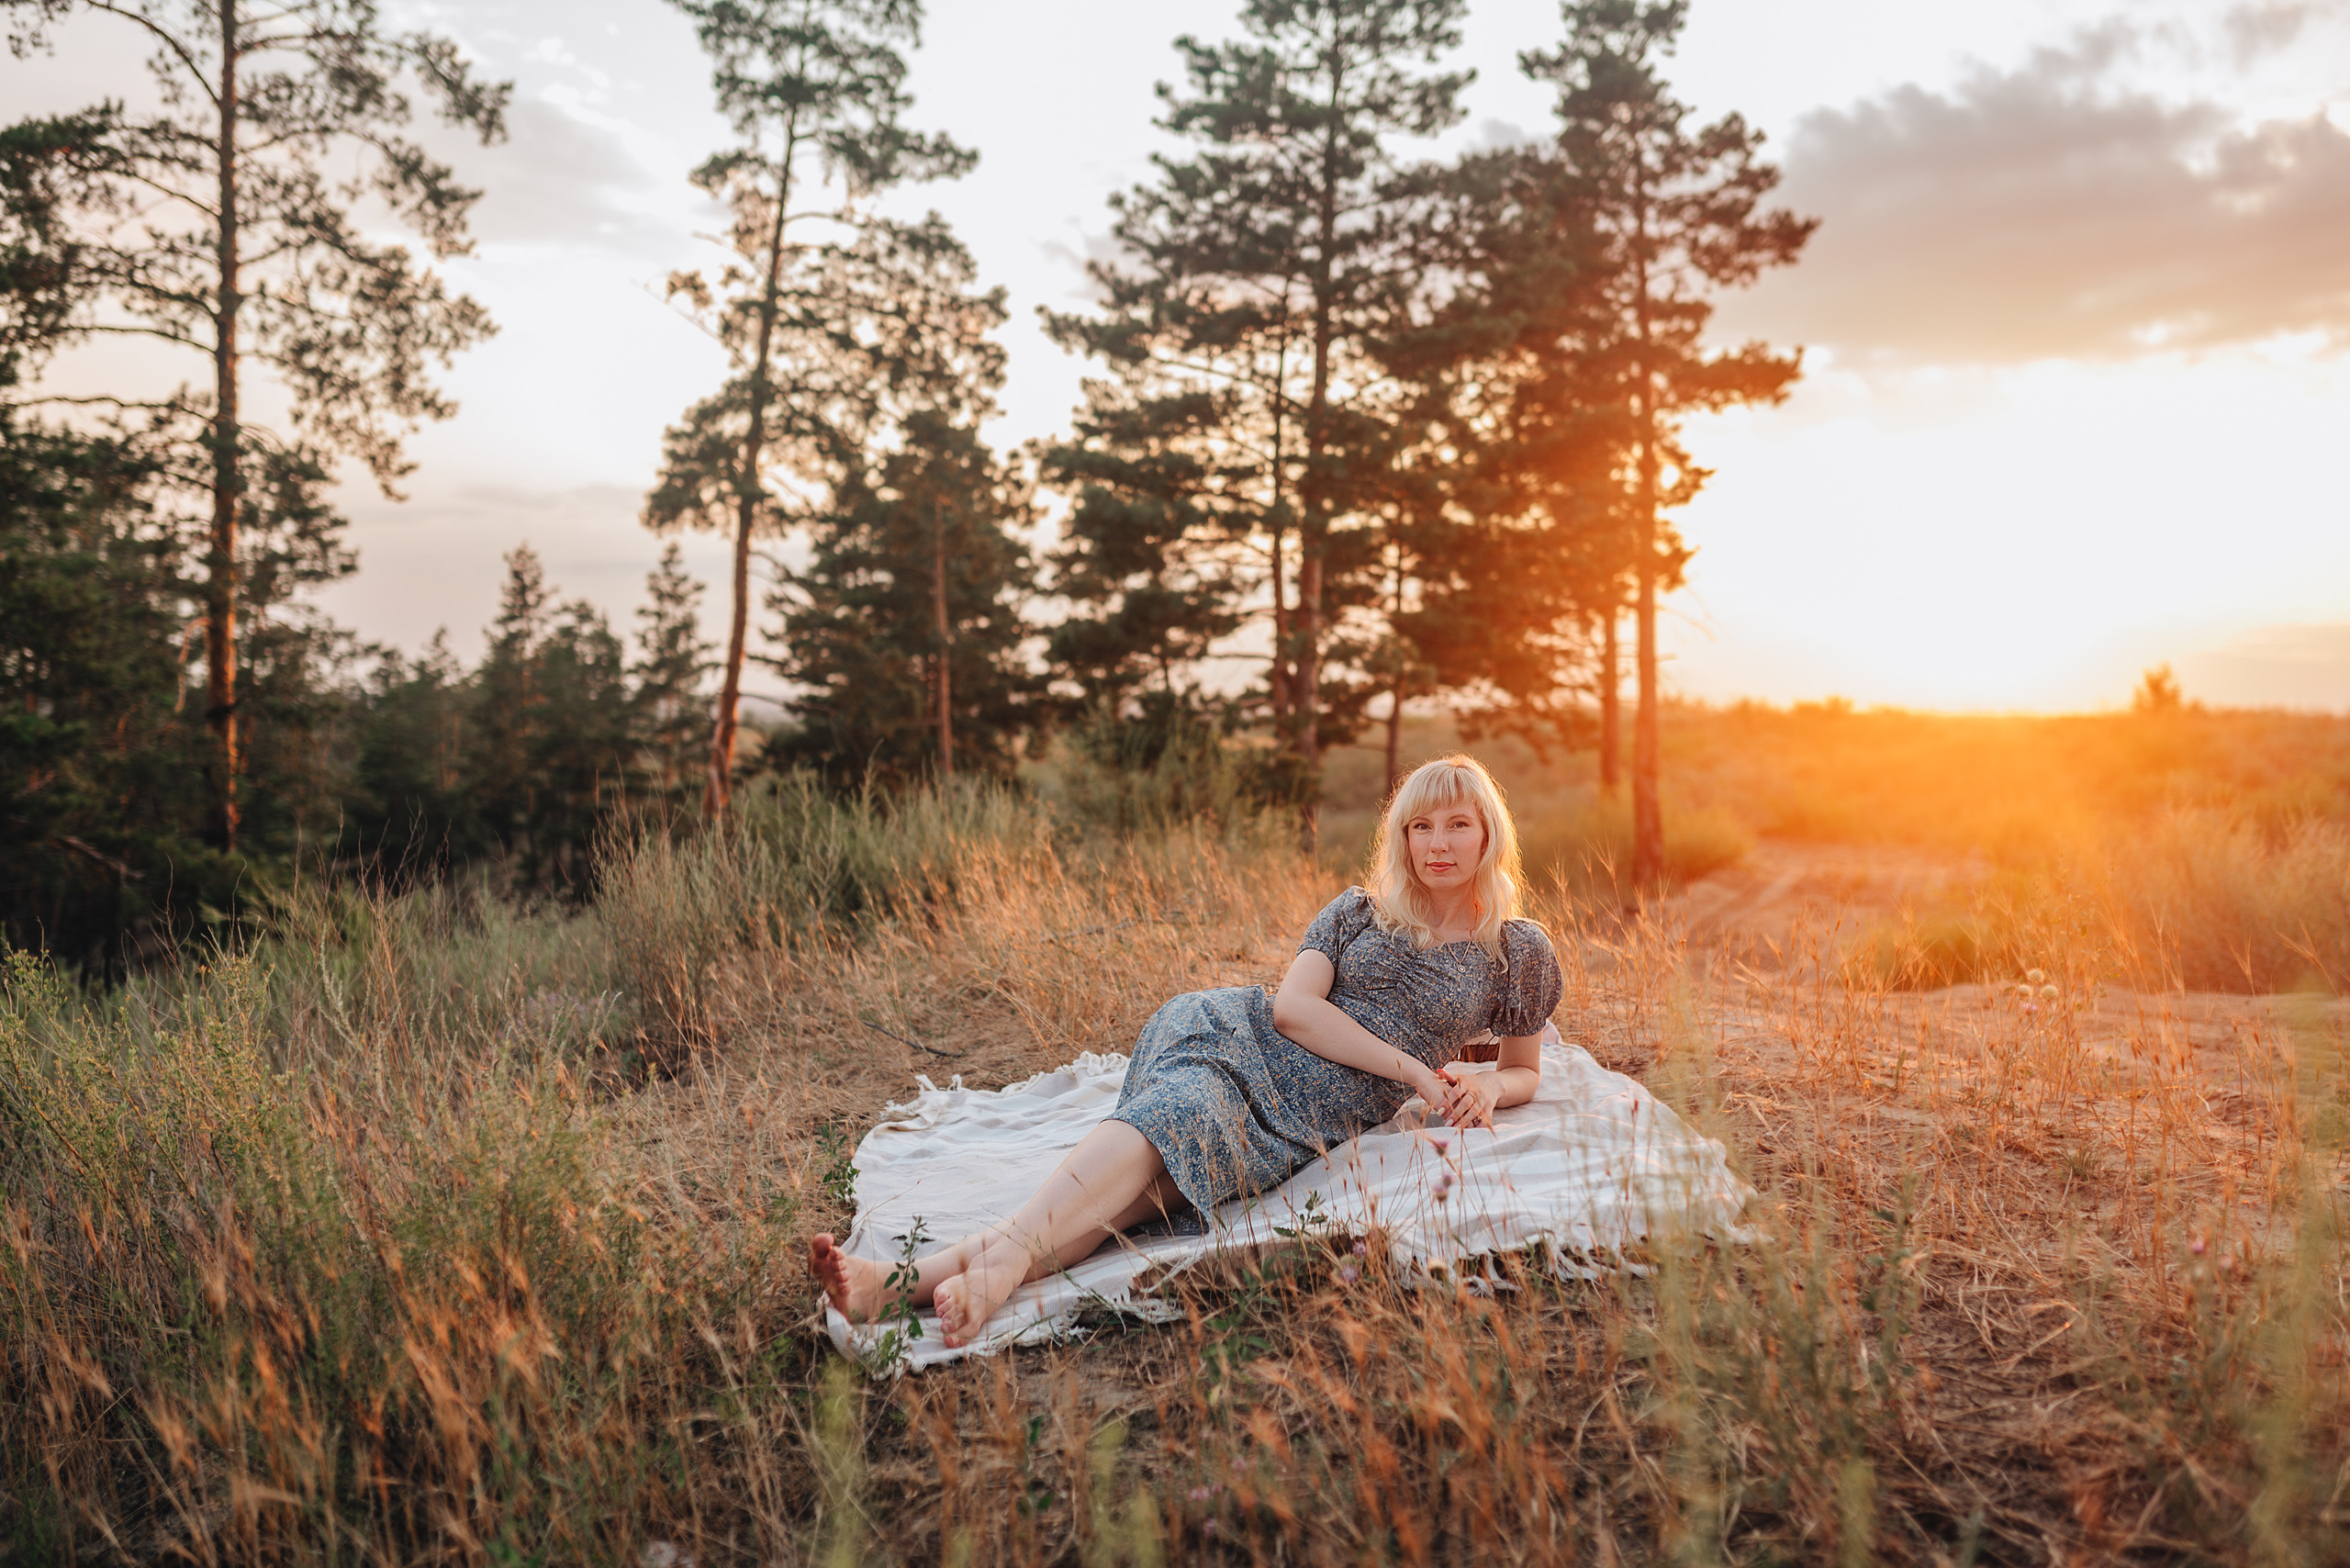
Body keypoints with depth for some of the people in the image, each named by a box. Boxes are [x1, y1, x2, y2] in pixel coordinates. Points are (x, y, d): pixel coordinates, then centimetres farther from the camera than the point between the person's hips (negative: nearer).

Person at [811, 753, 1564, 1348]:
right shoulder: (1359, 911, 13)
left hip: (1309, 1125, -1)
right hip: (1240, 1036, 2)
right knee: (1156, 1130, -36)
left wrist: (1486, 1088, 1)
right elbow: (1292, 1006, 1)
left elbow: (1525, 1072, 26)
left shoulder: (1520, 954, 15)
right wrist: (1412, 1069, -7)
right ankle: (1009, 1252, -61)